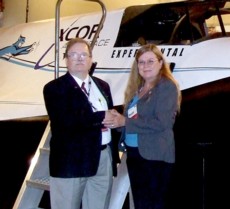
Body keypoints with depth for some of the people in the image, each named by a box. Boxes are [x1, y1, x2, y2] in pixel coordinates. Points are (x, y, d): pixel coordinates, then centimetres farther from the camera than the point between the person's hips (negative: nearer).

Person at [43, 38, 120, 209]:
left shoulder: (102, 85, 16)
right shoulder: (54, 88, -6)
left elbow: (111, 114, 20)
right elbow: (66, 121, -20)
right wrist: (101, 116, -14)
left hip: (104, 158, 6)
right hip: (71, 161, -6)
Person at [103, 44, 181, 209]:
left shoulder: (167, 86, -9)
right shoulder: (137, 87, 13)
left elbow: (162, 123, -20)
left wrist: (125, 122, -16)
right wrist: (116, 119, -7)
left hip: (155, 157, -7)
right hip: (134, 154, 7)